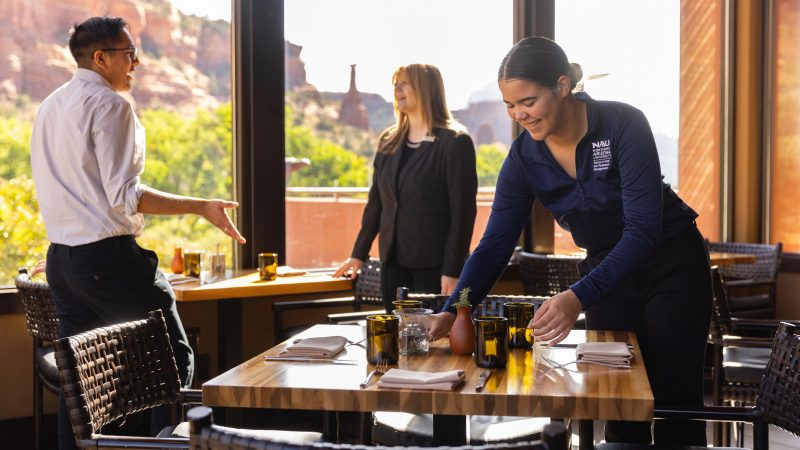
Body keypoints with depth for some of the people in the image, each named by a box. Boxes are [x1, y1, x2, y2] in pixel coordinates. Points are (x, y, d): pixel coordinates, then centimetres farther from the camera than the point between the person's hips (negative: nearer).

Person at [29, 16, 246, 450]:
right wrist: (200, 207, -17)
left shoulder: (49, 107, 15)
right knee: (175, 359, 1)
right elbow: (124, 196, -18)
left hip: (60, 256, 9)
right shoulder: (110, 105, -11)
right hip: (109, 254, -9)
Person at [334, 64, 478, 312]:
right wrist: (358, 254, 15)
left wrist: (453, 271, -15)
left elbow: (463, 211, -11)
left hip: (435, 267, -5)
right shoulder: (388, 142, 11)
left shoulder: (454, 143, -7)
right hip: (393, 263, 5)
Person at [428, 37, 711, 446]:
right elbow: (495, 244, -12)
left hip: (672, 268, -4)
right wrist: (451, 312, -26)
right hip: (607, 272, 4)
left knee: (676, 403, 1)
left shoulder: (623, 125, -26)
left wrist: (579, 297, -43)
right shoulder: (524, 159, -12)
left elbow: (643, 229, -32)